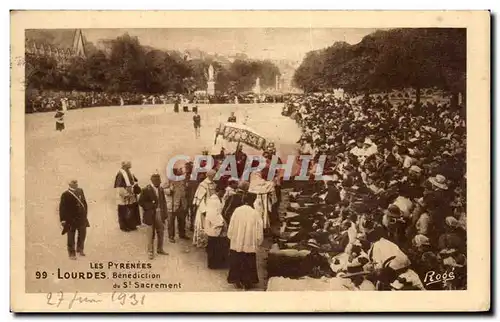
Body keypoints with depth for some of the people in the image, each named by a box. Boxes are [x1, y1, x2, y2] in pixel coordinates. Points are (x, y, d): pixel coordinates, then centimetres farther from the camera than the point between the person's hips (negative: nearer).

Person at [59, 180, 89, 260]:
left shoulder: (80, 191, 3)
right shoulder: (65, 195, -13)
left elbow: (84, 202, 13)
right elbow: (62, 208, -13)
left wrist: (85, 212, 11)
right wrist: (63, 219, -15)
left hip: (81, 217, 6)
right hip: (71, 219, -6)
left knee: (82, 234, 18)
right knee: (71, 237, 4)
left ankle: (80, 249, 38)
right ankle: (72, 253, 17)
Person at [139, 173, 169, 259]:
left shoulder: (161, 189, 6)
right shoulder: (146, 190, -12)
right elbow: (141, 202, -11)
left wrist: (165, 214, 6)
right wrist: (151, 206, -20)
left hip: (160, 214, 5)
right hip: (151, 215, -5)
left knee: (161, 233, 14)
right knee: (151, 235, 3)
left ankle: (160, 249, 30)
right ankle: (150, 252, 16)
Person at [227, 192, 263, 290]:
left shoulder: (237, 211, -12)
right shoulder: (255, 214, -15)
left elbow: (231, 227, -5)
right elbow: (259, 231, -9)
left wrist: (231, 237, 11)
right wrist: (257, 242, 7)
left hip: (236, 243, 1)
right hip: (250, 245, -1)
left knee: (236, 263, 17)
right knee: (248, 264, 15)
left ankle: (237, 280, 25)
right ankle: (247, 282, 22)